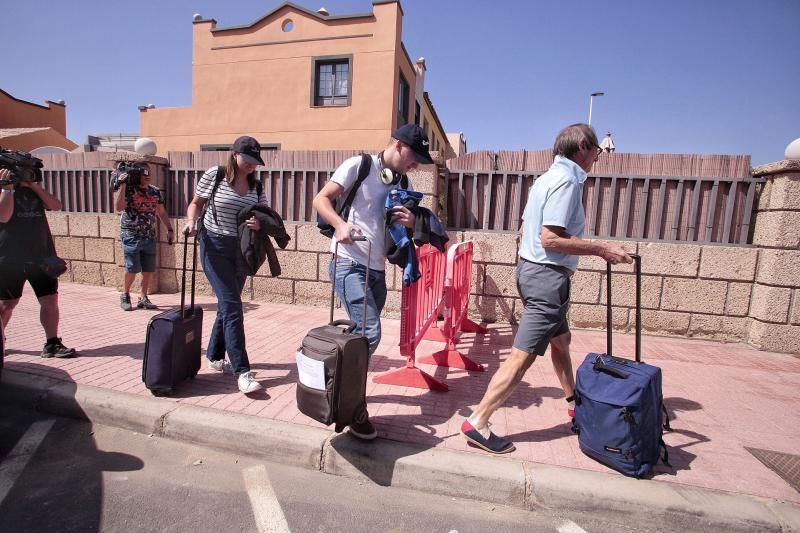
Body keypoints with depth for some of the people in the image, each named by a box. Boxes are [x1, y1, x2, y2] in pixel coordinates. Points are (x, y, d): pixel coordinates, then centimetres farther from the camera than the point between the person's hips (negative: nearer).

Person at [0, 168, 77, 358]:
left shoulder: (34, 189, 15)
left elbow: (56, 206, 0)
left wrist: (34, 186, -4)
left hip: (41, 255, 3)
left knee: (50, 299, -1)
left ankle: (52, 344, 4)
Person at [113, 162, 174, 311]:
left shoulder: (155, 191, 10)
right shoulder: (128, 189, -3)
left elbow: (161, 212, 17)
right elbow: (118, 207, -17)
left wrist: (169, 229, 11)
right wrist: (122, 185, -17)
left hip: (149, 237, 4)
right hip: (131, 237, -4)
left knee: (149, 270, 6)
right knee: (132, 269, -2)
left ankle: (143, 298, 20)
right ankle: (125, 296, 20)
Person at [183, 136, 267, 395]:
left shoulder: (256, 186, 5)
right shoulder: (214, 175, -5)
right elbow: (196, 203, 4)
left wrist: (259, 224, -15)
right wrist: (192, 221, -15)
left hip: (241, 251, 5)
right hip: (215, 247, -5)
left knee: (227, 304, 15)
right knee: (232, 307, -13)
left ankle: (214, 356, 34)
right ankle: (242, 371, -10)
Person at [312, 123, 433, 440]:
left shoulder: (402, 184, 15)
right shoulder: (359, 165, -3)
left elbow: (404, 230, 20)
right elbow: (320, 200, -6)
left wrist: (411, 222, -4)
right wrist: (340, 224, -26)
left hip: (377, 270, 7)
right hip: (350, 265, -7)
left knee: (363, 335, 12)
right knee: (370, 333, -15)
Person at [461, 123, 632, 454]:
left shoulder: (546, 177, 15)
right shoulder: (567, 180, -14)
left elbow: (527, 228, 17)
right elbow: (551, 239, -23)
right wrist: (602, 249, -16)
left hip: (531, 267, 11)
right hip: (548, 276, -11)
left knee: (560, 339, 25)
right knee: (523, 355, -8)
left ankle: (575, 403, 44)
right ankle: (477, 423, -2)